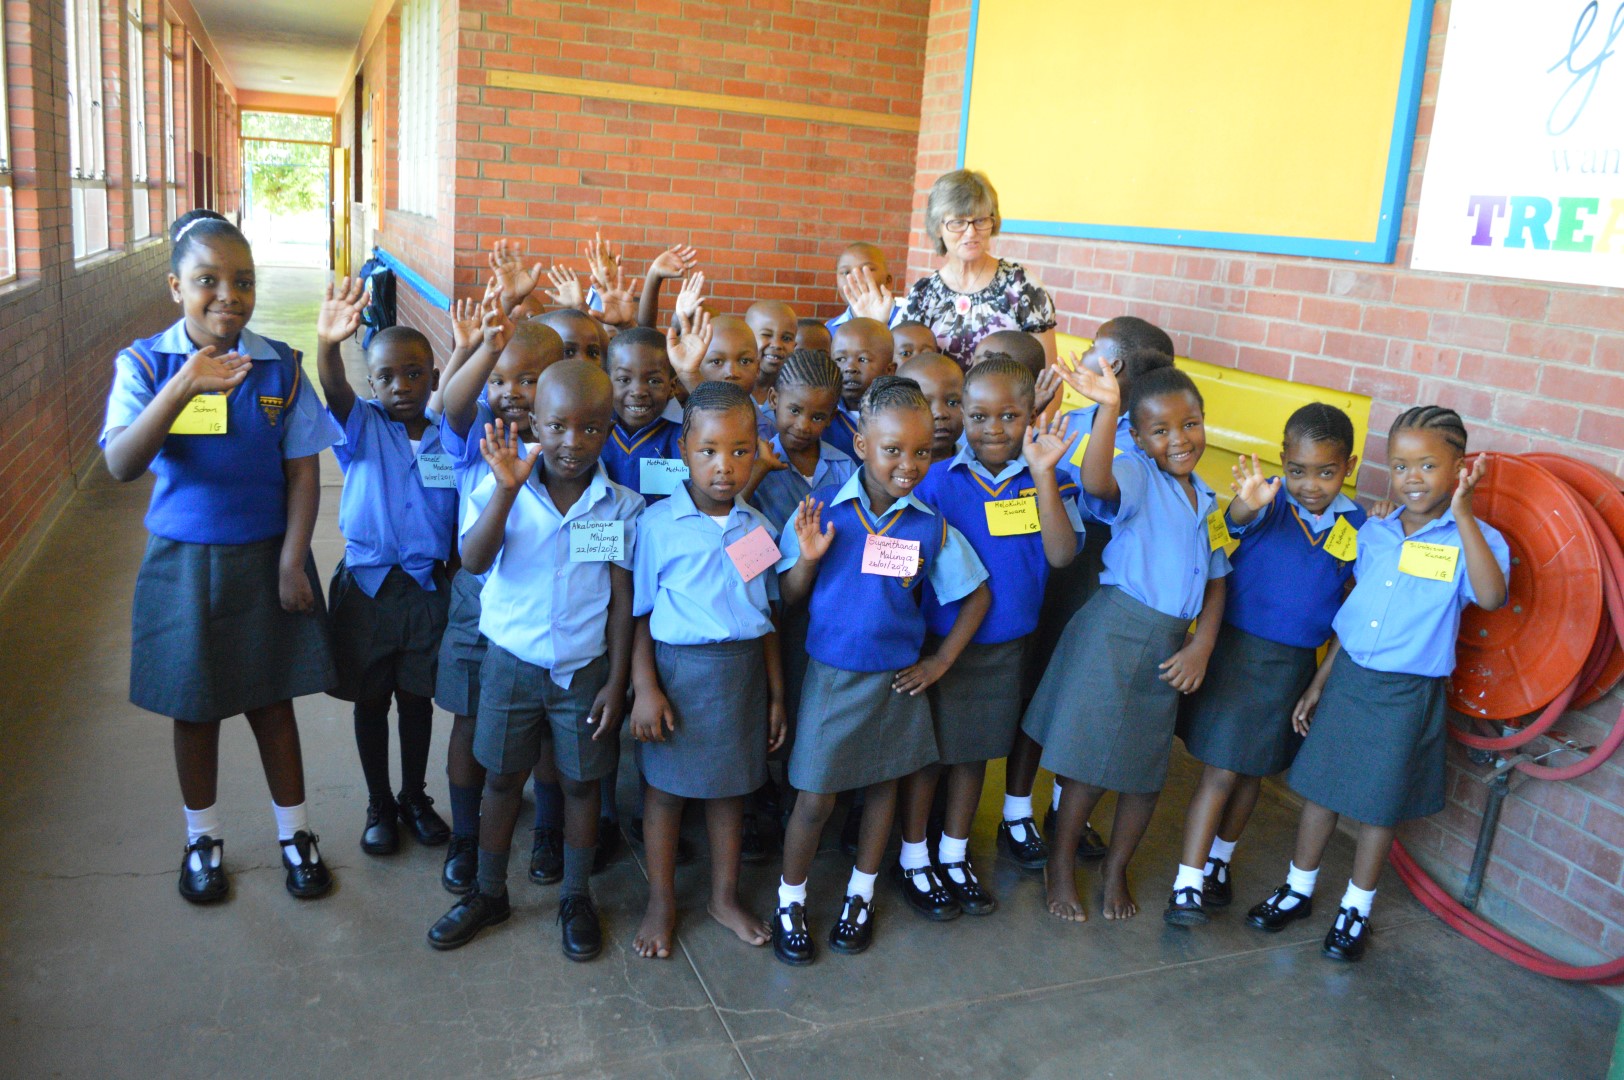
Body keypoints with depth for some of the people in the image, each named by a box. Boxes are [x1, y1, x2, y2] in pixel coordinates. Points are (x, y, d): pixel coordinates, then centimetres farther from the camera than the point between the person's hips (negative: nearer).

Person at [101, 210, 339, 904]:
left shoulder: (279, 366, -5)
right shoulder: (144, 364, -9)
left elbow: (303, 471, -3)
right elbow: (121, 465, -22)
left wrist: (292, 561, -10)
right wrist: (182, 389, -36)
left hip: (265, 559, 0)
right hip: (183, 560, 0)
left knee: (272, 700, 11)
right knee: (194, 707, 13)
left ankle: (294, 834, 30)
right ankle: (202, 840, 34)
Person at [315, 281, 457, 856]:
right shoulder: (362, 427, -7)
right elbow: (335, 390, -30)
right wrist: (328, 344, -48)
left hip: (429, 588, 1)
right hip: (367, 586, -1)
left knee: (417, 699, 15)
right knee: (371, 701, 12)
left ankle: (415, 796, 35)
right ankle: (378, 805, 30)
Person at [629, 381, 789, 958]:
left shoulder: (759, 527, 3)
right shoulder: (657, 523, -9)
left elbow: (767, 616, 9)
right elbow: (639, 614, -6)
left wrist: (776, 693, 10)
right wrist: (644, 688, -13)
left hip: (743, 671, 3)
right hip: (678, 669, -3)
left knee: (730, 786, 16)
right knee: (665, 787, 10)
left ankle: (726, 896, 36)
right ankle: (661, 903, 29)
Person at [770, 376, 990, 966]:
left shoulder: (932, 526, -7)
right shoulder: (822, 512, -11)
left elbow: (976, 595, 5)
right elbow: (789, 597, -4)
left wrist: (941, 660, 1)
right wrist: (807, 558, -23)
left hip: (897, 677, 2)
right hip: (831, 674, -2)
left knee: (883, 784, 17)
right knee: (815, 799, 4)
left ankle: (860, 896, 38)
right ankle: (790, 901, 27)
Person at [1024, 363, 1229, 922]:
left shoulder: (1207, 501, 12)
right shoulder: (1134, 476, -8)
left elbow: (1216, 582, 14)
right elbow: (1096, 482, -33)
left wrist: (1201, 647, 1)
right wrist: (1108, 409, -43)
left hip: (1170, 649, 6)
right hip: (1114, 633, -6)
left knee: (1146, 773, 14)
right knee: (1089, 764, 2)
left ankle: (1116, 870, 36)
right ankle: (1061, 867, 25)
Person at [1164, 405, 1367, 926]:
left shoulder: (1356, 525, -3)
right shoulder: (1269, 502, -14)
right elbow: (1239, 520, -36)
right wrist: (1248, 504, -58)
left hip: (1295, 665, 4)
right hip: (1237, 648, -4)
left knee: (1252, 771, 17)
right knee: (1220, 771, -2)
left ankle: (1218, 860, 37)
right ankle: (1187, 884, 6)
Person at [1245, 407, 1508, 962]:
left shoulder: (1473, 539, -10)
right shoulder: (1374, 533, 2)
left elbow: (1491, 595, -32)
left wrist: (1462, 513, -32)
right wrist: (1318, 683, 12)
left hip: (1409, 694, -4)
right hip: (1348, 679, 4)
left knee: (1380, 806, 10)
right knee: (1320, 787, 13)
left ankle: (1355, 909, 31)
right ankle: (1298, 890, 33)